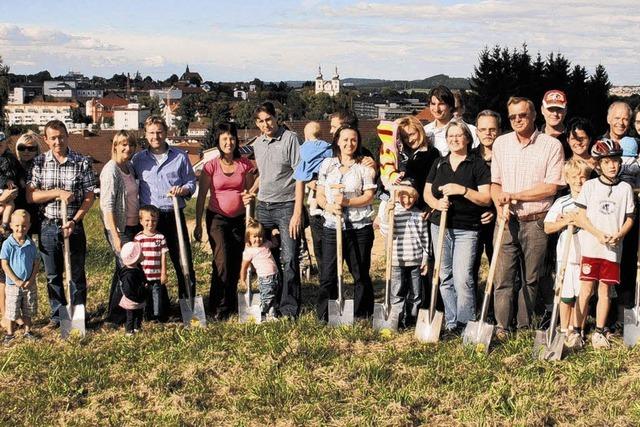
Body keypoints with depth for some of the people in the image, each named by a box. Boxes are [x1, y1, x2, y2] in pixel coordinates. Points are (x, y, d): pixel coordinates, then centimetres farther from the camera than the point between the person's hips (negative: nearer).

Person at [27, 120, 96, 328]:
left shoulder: (83, 162, -4)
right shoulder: (39, 162, 0)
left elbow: (90, 196, -4)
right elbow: (30, 196, -4)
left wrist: (74, 221, -14)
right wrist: (57, 193, -17)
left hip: (74, 226, -2)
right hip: (48, 227, 2)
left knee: (77, 274, 7)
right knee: (53, 275, 11)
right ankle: (58, 315, 25)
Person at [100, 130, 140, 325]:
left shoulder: (130, 167, 10)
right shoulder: (111, 170, -15)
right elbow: (107, 205, -19)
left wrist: (141, 225, 14)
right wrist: (116, 236, -22)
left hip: (133, 226, 8)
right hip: (119, 228, -8)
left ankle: (116, 311, 27)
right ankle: (116, 315, 5)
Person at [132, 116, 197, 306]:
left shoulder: (180, 156, 6)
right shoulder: (138, 159, 8)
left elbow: (191, 182, 10)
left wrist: (183, 190, -12)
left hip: (174, 215, -1)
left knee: (183, 261, 0)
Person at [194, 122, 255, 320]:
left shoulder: (245, 165, 1)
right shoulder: (211, 166, -5)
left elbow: (250, 190, 13)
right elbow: (201, 196, -2)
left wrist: (248, 198, -11)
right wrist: (198, 224, -4)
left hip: (239, 219, 3)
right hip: (217, 218, -3)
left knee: (236, 264, 6)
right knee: (221, 262, -13)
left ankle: (232, 305, 20)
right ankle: (218, 308, -5)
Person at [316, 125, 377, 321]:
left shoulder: (364, 166, 2)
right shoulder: (327, 164, 9)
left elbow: (369, 196, -3)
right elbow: (319, 195, 8)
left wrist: (347, 202, -18)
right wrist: (329, 206, -13)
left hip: (360, 227, -1)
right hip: (332, 226, 2)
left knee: (361, 274, 6)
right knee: (327, 276, 1)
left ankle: (362, 317, 18)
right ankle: (324, 318, 12)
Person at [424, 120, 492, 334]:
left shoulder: (477, 164, -1)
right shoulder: (439, 164, 13)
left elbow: (486, 198, -7)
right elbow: (427, 192, 13)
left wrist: (462, 190, -19)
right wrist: (437, 203, -8)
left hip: (466, 229, -5)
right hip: (439, 226, 5)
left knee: (462, 277, -14)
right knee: (445, 277, 7)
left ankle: (466, 323, -3)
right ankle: (451, 323, 14)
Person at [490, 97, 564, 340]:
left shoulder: (551, 146, -4)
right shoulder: (501, 143, 7)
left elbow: (551, 187, -10)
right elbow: (495, 183, 11)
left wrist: (513, 195, -12)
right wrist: (500, 206, -8)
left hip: (536, 222, -2)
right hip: (508, 220, 2)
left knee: (531, 278, 8)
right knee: (503, 277, -2)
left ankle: (524, 327, 19)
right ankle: (501, 327, 3)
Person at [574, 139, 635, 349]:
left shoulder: (625, 188, 5)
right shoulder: (590, 186, 1)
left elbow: (629, 219, 8)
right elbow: (581, 217, 0)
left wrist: (618, 235, -10)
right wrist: (598, 234, -13)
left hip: (613, 249, 1)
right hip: (590, 247, -1)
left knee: (605, 290, 6)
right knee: (586, 289, 0)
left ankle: (599, 332, 15)